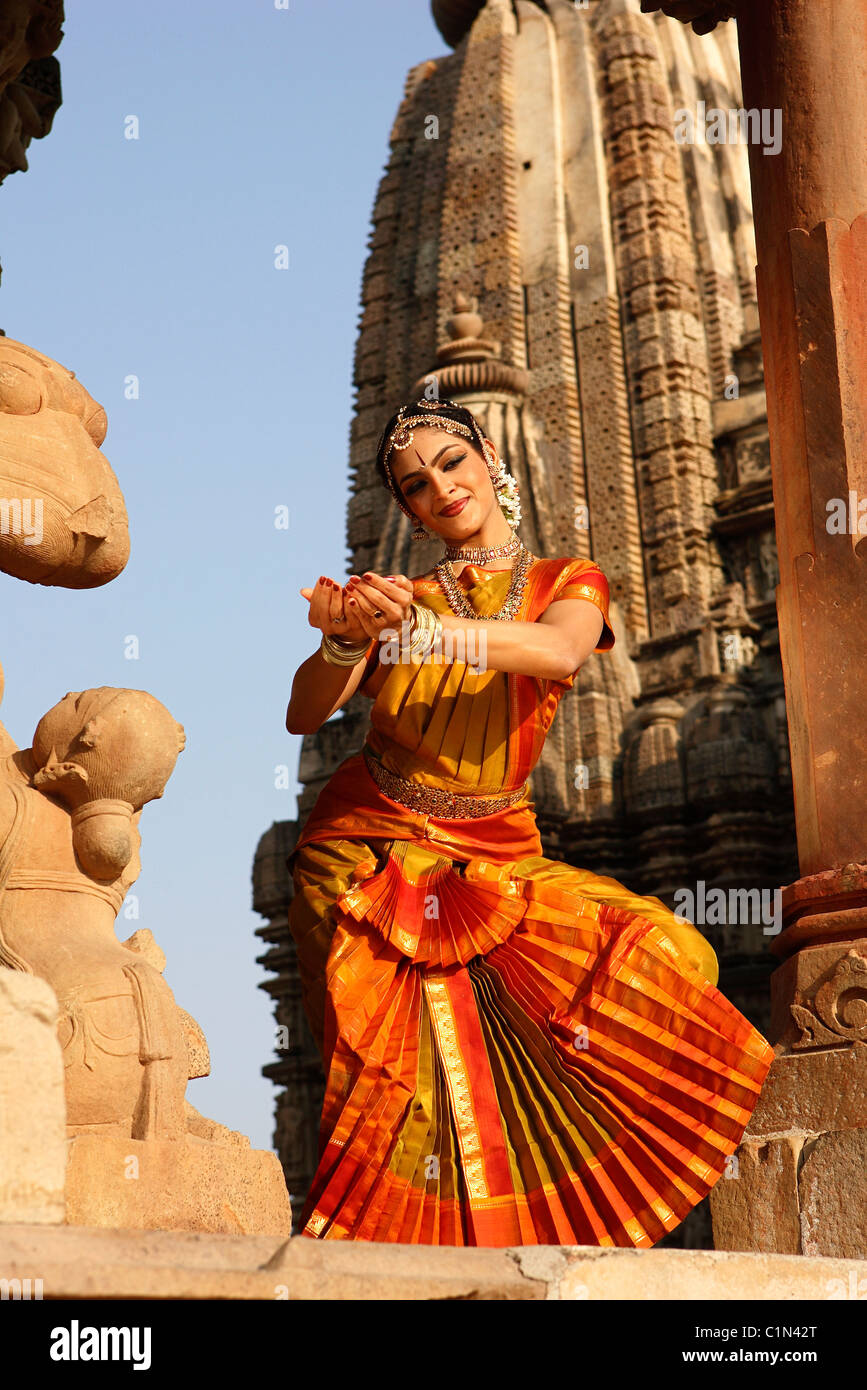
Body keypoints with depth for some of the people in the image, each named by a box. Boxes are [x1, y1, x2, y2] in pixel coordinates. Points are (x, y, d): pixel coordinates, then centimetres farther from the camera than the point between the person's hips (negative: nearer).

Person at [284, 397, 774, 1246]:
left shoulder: (568, 583, 9)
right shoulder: (396, 598, 11)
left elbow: (561, 651, -17)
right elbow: (303, 715, -3)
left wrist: (420, 630, -32)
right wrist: (343, 641, -26)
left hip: (494, 857, 1)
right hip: (368, 850, -1)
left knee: (663, 954, -19)